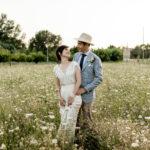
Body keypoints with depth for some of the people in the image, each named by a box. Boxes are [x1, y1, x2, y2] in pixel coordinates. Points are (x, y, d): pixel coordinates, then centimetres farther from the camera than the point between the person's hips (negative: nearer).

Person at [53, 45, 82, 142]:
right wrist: (60, 97, -3)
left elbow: (79, 81, -8)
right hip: (64, 98, 3)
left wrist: (72, 96, -15)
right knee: (64, 122, 3)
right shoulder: (56, 68, 7)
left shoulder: (75, 64, -2)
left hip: (75, 97, -3)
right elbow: (58, 85, 13)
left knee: (70, 122, -8)